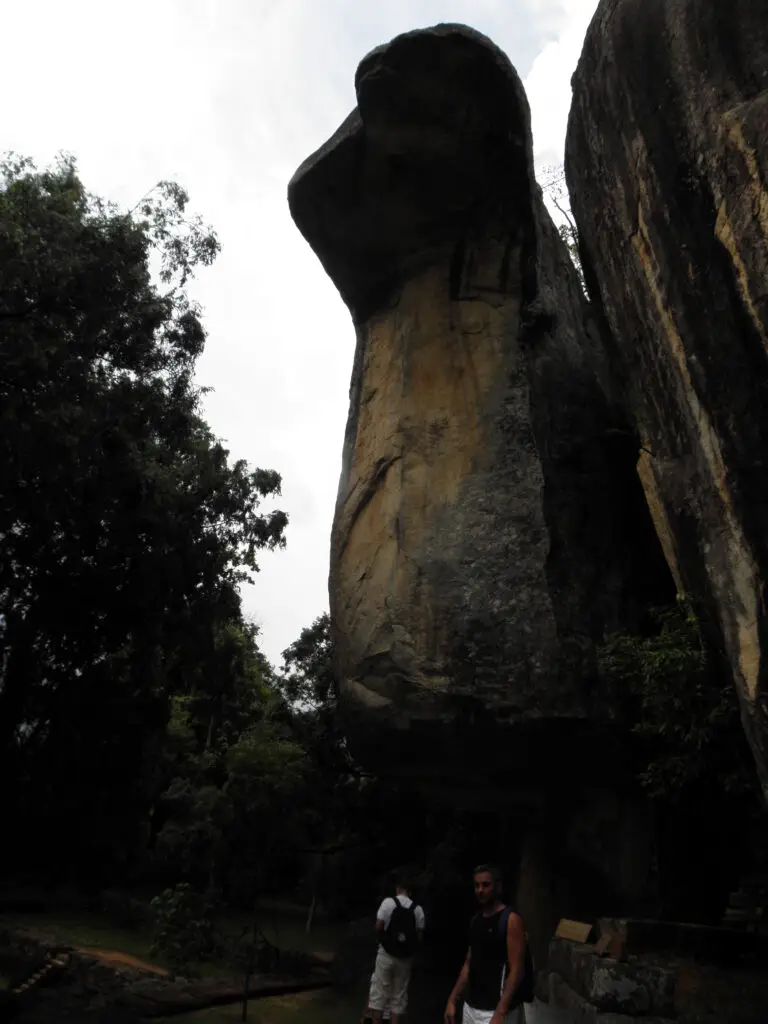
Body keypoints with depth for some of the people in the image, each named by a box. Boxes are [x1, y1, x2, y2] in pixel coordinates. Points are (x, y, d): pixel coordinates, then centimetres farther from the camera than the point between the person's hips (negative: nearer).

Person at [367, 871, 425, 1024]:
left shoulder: (388, 902, -9)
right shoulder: (417, 909, -3)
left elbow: (378, 927, -10)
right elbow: (420, 935, -1)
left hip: (386, 954, -2)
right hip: (405, 957, 2)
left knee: (379, 992, 9)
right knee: (399, 995, 12)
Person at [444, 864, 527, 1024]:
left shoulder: (511, 920, -12)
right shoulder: (476, 919, 10)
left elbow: (517, 970, -16)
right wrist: (452, 1000, 12)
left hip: (496, 1009, -7)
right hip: (471, 1006, 7)